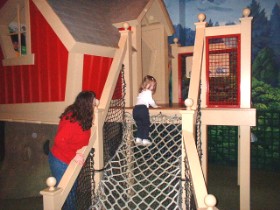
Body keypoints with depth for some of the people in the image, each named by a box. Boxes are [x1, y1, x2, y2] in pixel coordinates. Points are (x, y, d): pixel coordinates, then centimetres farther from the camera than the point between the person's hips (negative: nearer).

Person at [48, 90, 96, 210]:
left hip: (71, 161, 8)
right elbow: (59, 141, -31)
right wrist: (73, 155, -29)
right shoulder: (72, 120, -28)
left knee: (72, 190, 20)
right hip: (61, 162, -8)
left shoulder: (82, 118, -3)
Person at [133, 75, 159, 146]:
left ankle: (138, 139, 14)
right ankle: (145, 140, 3)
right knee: (146, 125, 4)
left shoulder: (141, 92, 30)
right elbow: (150, 100, -6)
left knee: (139, 125, 17)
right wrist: (155, 106, 11)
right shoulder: (148, 92, 3)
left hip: (135, 109, 8)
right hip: (143, 108, -8)